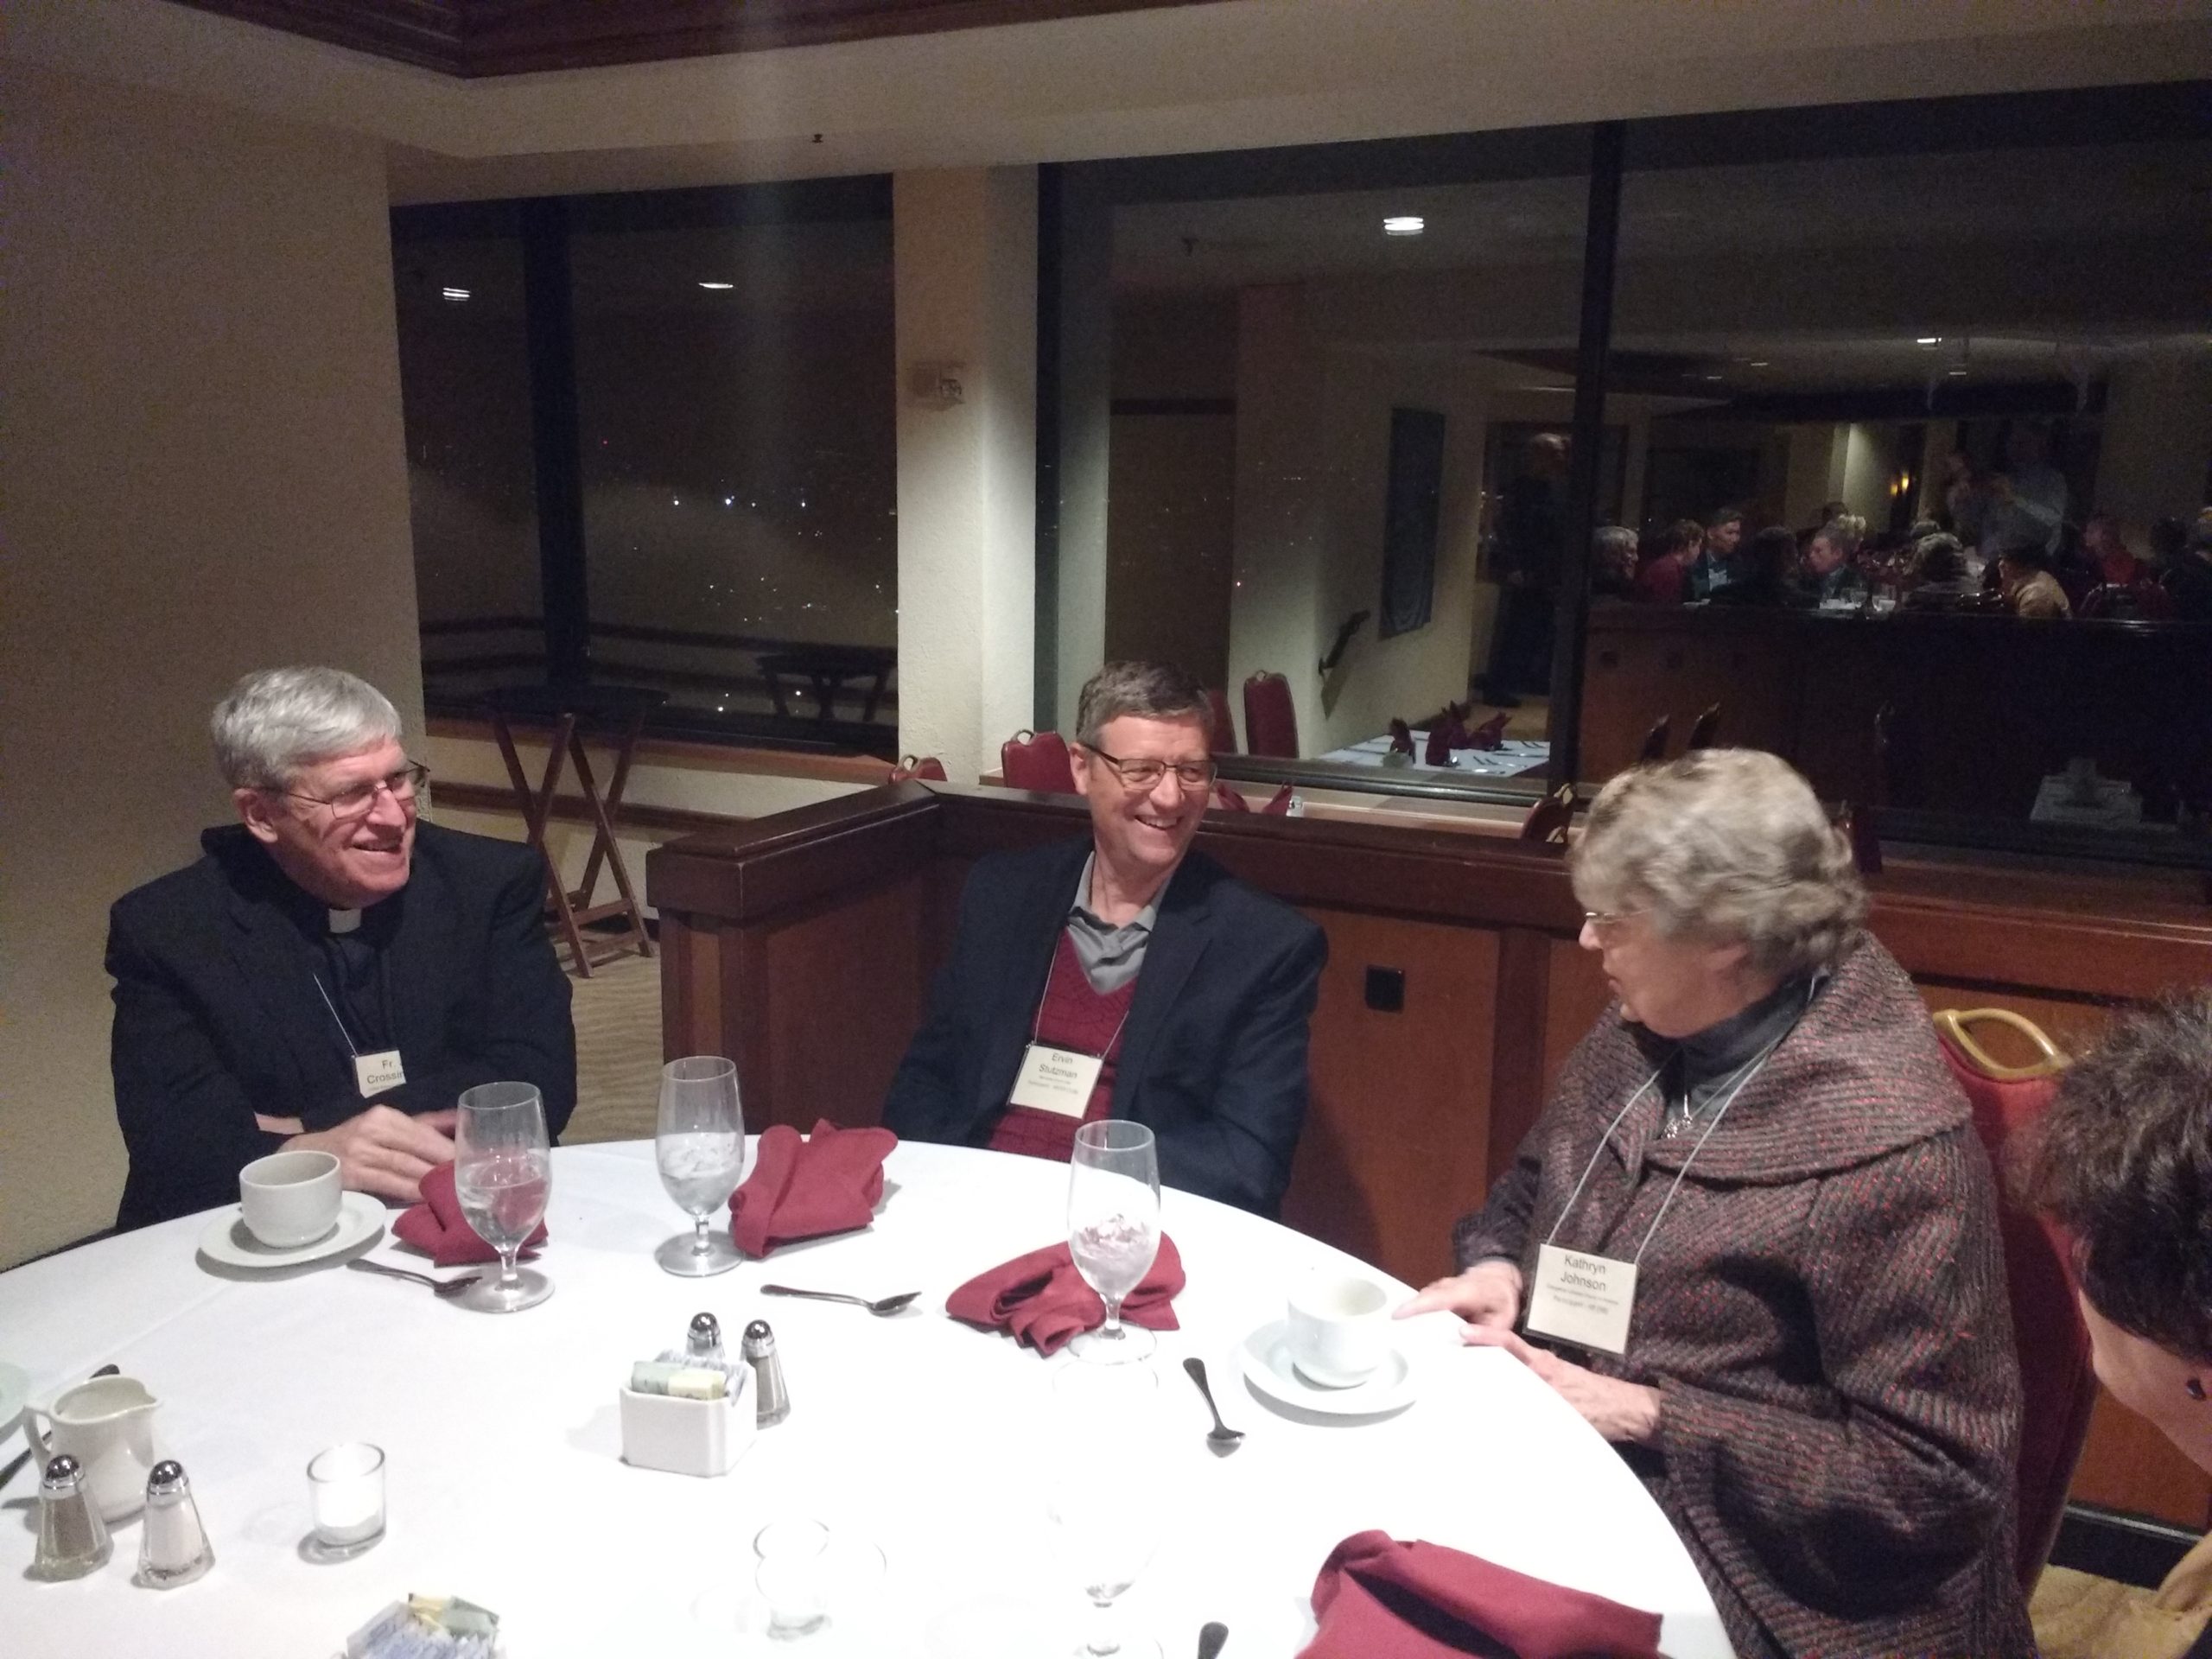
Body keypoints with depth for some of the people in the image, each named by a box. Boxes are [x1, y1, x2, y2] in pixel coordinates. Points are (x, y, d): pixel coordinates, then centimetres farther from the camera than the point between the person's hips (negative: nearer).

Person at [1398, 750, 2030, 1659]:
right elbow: (1536, 1183, 17)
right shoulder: (1643, 1031, -1)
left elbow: (1931, 1478, -19)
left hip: (1741, 1564, -6)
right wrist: (1495, 1266, -5)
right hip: (1560, 1459, 6)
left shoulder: (1889, 1145, -22)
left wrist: (1648, 1416, -21)